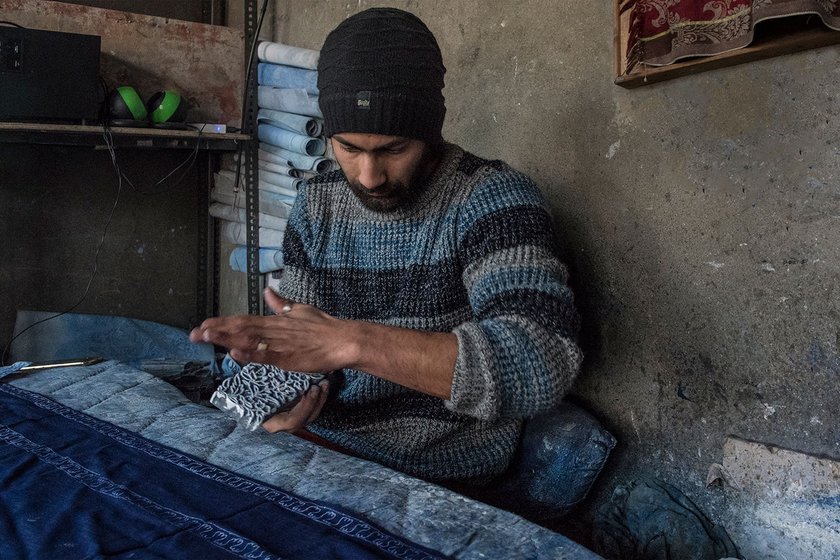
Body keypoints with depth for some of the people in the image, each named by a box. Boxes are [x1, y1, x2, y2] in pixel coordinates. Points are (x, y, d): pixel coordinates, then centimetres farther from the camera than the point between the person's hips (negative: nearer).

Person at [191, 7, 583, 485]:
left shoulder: (494, 199, -15)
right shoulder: (317, 205, 3)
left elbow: (543, 364, -29)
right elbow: (294, 343, 7)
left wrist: (352, 342, -34)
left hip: (439, 480, -5)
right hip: (319, 447, 6)